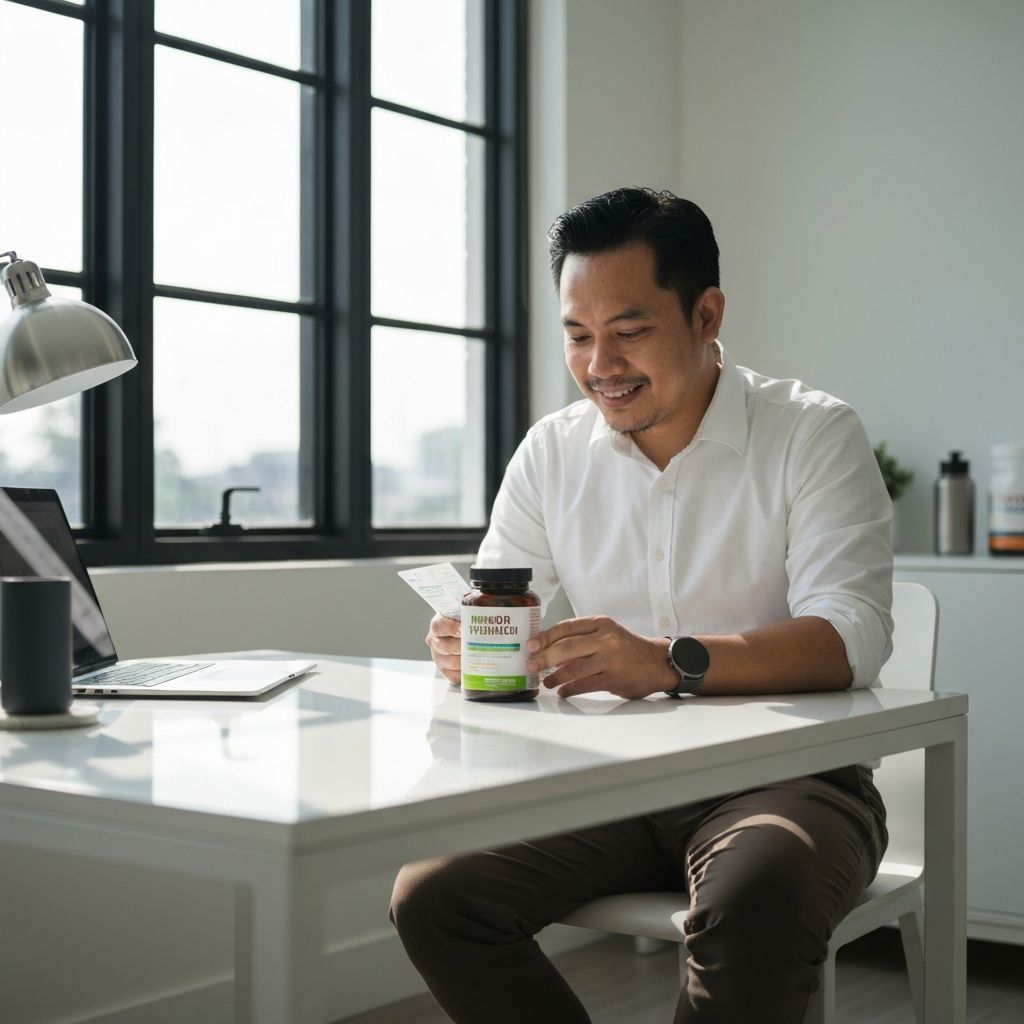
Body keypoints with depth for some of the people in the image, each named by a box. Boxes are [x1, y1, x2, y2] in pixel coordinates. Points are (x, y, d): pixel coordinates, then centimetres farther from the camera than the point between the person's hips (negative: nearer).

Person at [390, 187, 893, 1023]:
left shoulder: (816, 436, -6)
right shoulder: (552, 451, 8)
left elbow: (852, 634, -19)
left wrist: (671, 662, -36)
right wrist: (463, 646, -20)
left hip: (785, 776, -4)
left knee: (756, 902, -38)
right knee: (429, 898, -16)